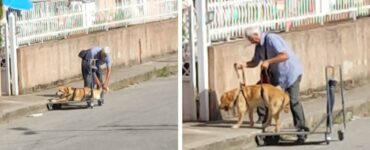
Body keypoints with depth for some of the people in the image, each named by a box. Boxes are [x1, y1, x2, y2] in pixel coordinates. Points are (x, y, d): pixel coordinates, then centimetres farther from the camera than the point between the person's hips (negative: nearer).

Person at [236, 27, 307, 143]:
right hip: (275, 73, 9)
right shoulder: (259, 46, 2)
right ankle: (263, 117, 15)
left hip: (290, 72, -9)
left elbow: (285, 55, -33)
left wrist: (268, 62, -34)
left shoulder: (272, 39, -24)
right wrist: (244, 65, -8)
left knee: (294, 101, -13)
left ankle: (301, 130, -9)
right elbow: (255, 62, 11)